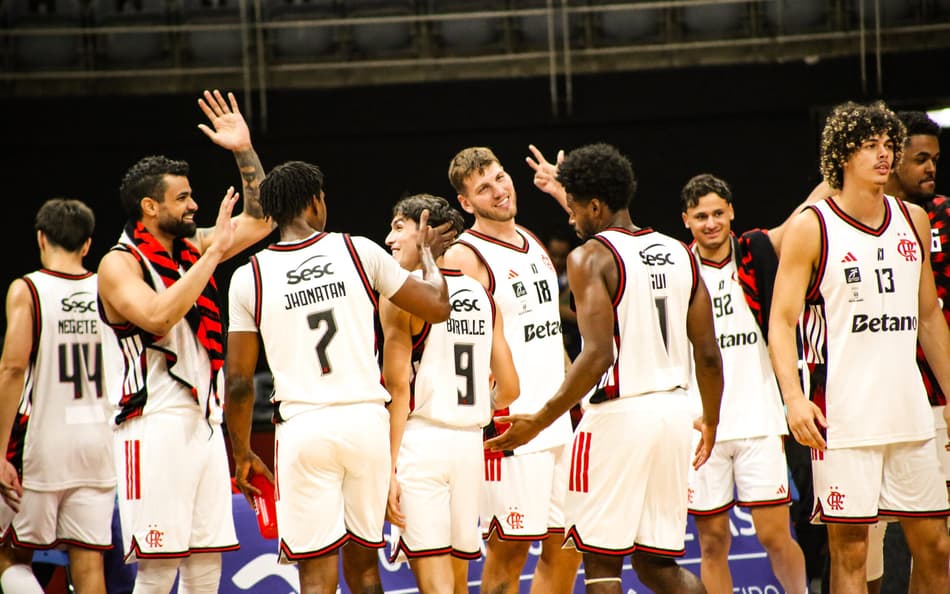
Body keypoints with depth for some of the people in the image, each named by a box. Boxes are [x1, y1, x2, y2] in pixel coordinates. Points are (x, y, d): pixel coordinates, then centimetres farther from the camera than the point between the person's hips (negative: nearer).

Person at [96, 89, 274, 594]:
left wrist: (244, 152, 11)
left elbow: (259, 221, 22)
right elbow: (158, 317, -25)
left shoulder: (191, 249, 14)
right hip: (155, 431, -8)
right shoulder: (119, 264, -8)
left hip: (204, 424, 8)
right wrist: (213, 253, -21)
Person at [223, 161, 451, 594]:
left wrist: (242, 455, 15)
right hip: (367, 418, 1)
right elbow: (437, 307, 7)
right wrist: (427, 254, 25)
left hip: (302, 427, -1)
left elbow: (239, 383, 3)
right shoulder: (360, 251, 1)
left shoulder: (249, 277, 1)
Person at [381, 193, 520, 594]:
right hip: (470, 441, 6)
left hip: (420, 440, -6)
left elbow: (397, 388, -12)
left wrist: (388, 469, -12)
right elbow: (509, 388, 11)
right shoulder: (481, 295, 12)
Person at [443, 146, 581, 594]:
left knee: (566, 549, 9)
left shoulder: (534, 243, 15)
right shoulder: (463, 258, -10)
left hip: (559, 425, 8)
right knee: (507, 551, -4)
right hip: (509, 430, -8)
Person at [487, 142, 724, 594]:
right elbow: (709, 354, 11)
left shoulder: (591, 257, -9)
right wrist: (711, 421, 25)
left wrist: (539, 421, -13)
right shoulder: (679, 253, 11)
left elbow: (598, 356, -19)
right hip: (675, 409, 7)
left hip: (618, 415, -7)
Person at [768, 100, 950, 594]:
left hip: (910, 413, 5)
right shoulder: (811, 228, -4)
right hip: (842, 419, -5)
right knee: (849, 548, -4)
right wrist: (793, 397, -22)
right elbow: (781, 322, -8)